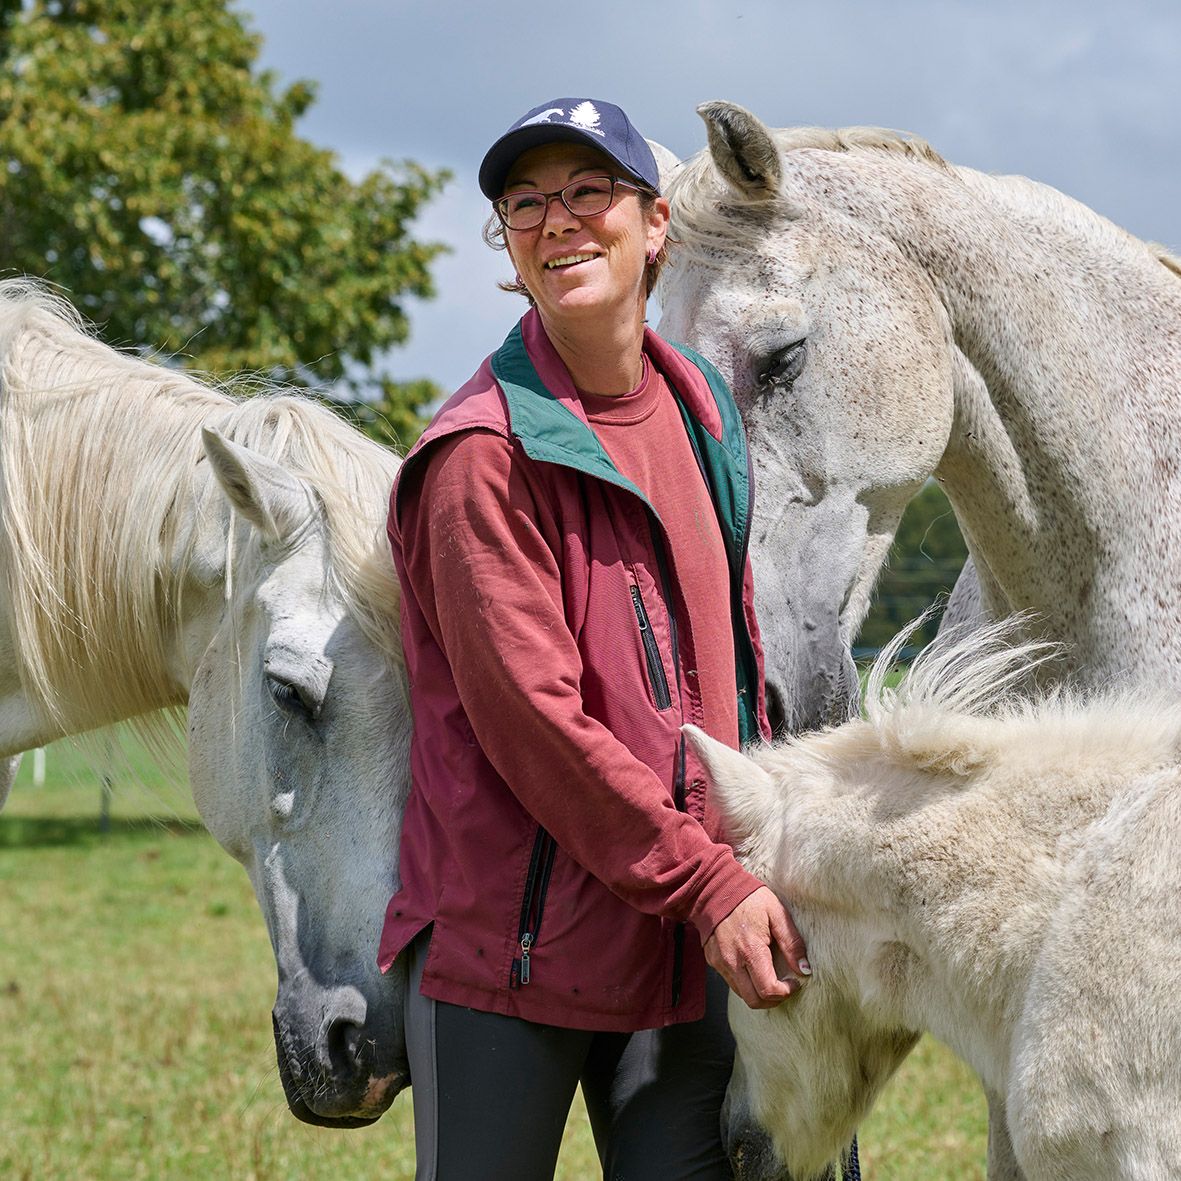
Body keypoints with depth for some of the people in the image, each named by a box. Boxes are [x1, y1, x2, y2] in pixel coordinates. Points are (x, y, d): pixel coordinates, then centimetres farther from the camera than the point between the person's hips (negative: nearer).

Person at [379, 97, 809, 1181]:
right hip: (513, 942, -6)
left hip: (688, 948, 6)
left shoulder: (698, 410, 10)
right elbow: (530, 716, -18)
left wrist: (758, 860, 13)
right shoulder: (486, 454, -12)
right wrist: (709, 885, -17)